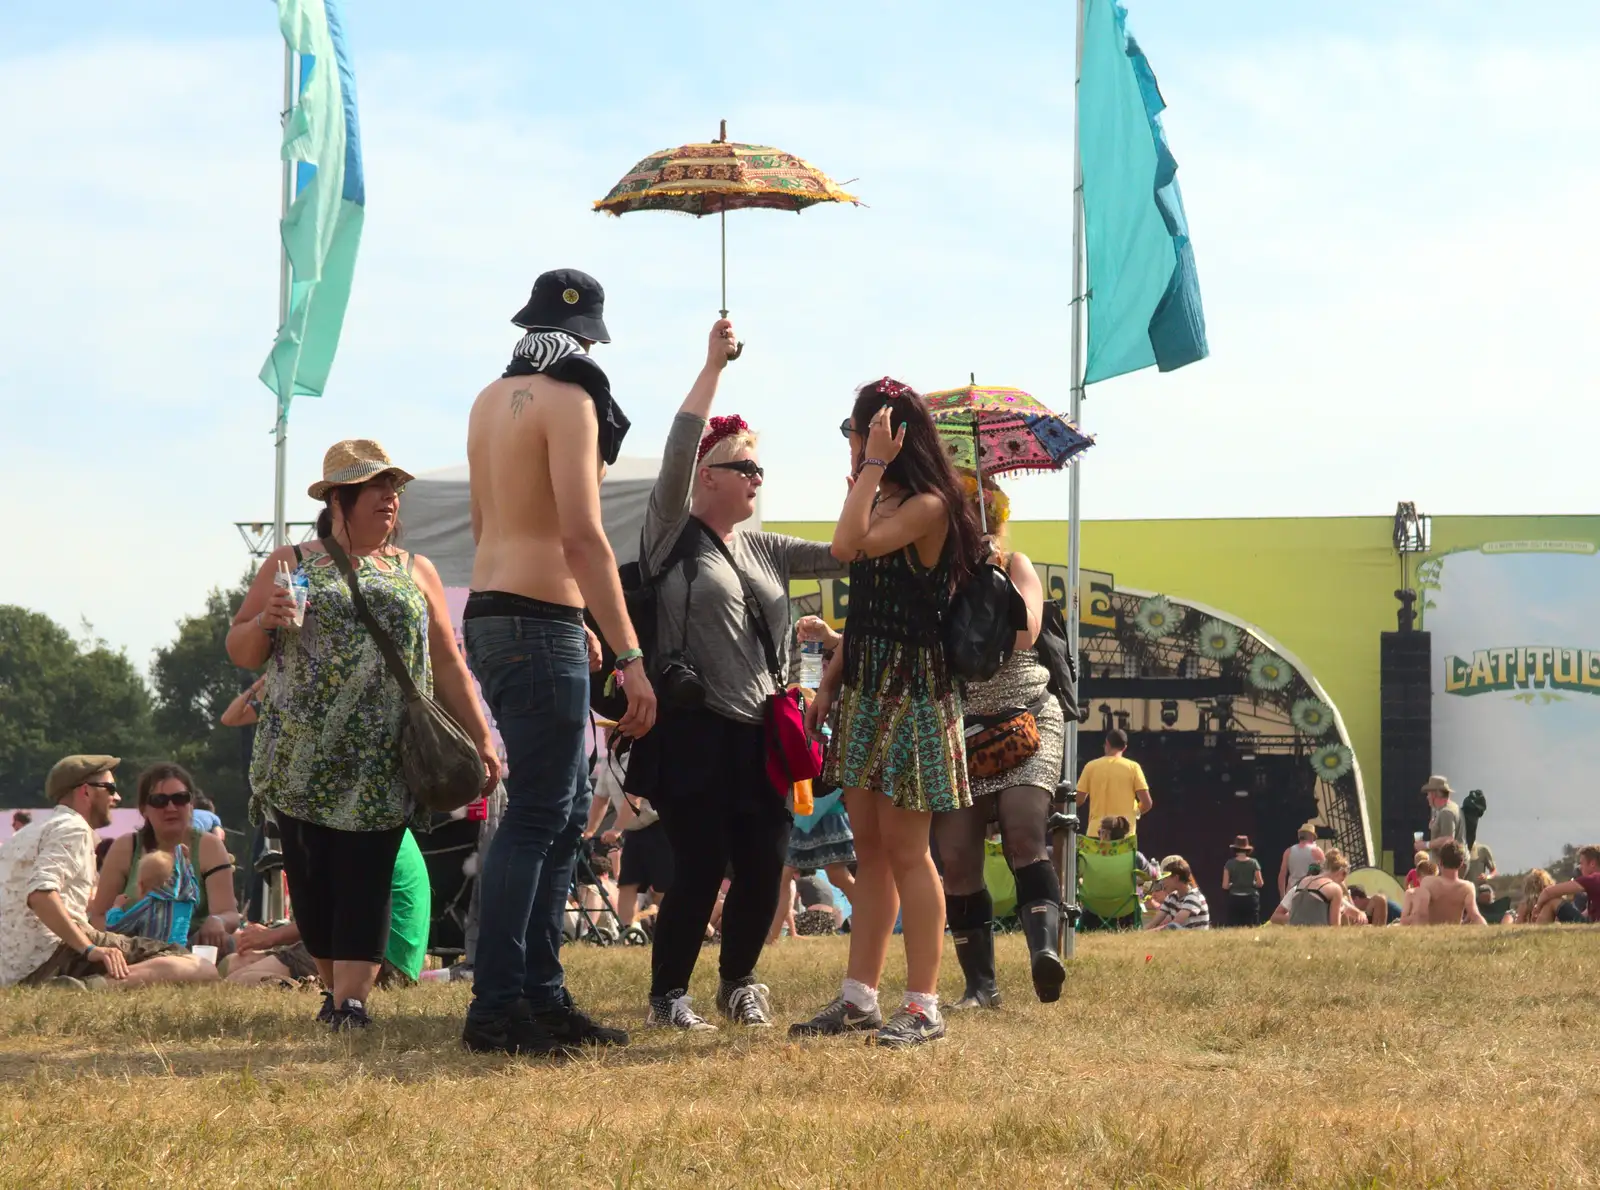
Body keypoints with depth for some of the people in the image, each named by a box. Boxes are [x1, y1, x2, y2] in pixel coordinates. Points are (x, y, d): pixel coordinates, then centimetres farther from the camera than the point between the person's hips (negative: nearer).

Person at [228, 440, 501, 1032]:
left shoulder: (416, 573, 16)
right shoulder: (291, 564, 11)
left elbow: (448, 666, 15)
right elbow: (239, 651, 12)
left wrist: (481, 739, 7)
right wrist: (265, 622, -9)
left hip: (382, 762, 0)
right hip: (303, 758, 0)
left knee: (366, 881, -9)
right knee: (312, 882, -2)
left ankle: (352, 1000, -12)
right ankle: (334, 989, 11)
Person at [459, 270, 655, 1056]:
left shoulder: (490, 401, 15)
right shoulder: (567, 400, -11)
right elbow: (582, 534, -19)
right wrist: (630, 656, -20)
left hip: (491, 615, 9)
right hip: (539, 627, -9)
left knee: (564, 812, 14)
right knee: (536, 817, -7)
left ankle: (543, 997, 15)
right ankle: (495, 1009, -9)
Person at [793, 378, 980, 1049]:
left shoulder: (927, 507, -12)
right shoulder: (882, 504, 15)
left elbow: (849, 545, -27)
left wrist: (872, 466, -19)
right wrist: (830, 681, 15)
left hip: (912, 692, -9)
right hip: (865, 689, 9)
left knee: (904, 849, -8)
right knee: (869, 847, 9)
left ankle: (923, 1007, -5)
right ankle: (859, 998, 12)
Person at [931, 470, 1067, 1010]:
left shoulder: (1015, 566, 6)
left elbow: (1024, 632, -11)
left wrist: (993, 572, -13)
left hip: (1023, 719, -2)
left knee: (1024, 830, -23)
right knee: (957, 855, -3)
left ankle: (1044, 947, -37)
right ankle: (980, 986, 3)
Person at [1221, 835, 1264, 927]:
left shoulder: (1230, 864, -3)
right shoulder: (1253, 863, -2)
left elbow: (1225, 886, -4)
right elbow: (1260, 883, -2)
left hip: (1235, 899, 0)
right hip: (1251, 899, 0)